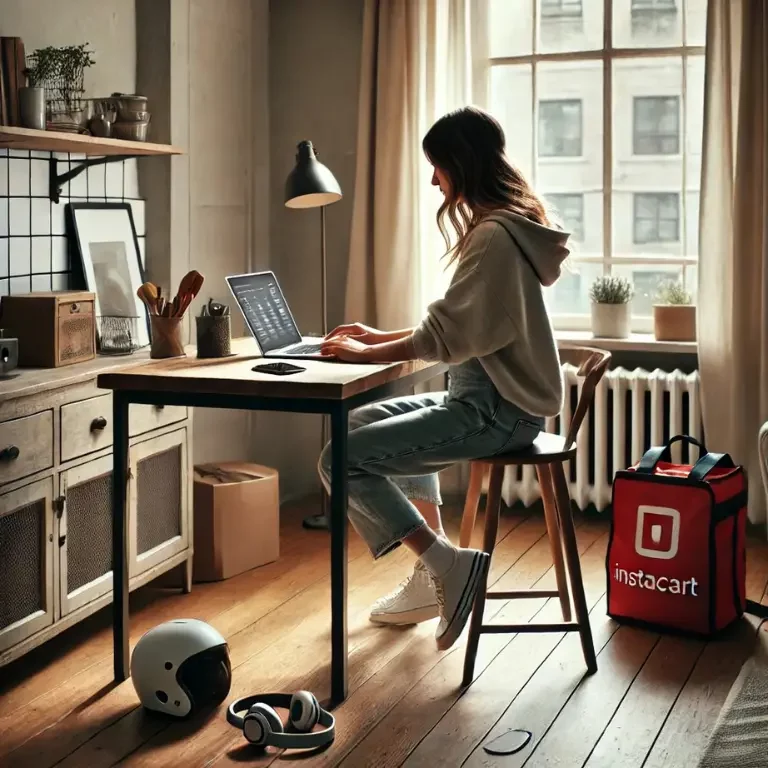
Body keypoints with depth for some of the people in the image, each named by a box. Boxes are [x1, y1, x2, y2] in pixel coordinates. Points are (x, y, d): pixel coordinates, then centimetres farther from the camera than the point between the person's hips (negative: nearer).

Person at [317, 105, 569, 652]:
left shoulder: (493, 236, -19)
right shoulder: (507, 224, 14)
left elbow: (449, 332, -20)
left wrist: (367, 354, -8)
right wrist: (382, 337, 15)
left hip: (497, 411, -11)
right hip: (490, 396, 11)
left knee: (342, 459, -14)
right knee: (368, 422, 28)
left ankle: (447, 565, -9)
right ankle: (436, 574, 23)